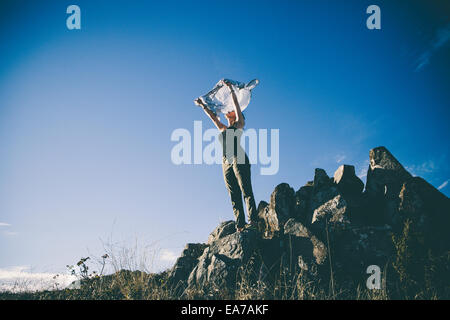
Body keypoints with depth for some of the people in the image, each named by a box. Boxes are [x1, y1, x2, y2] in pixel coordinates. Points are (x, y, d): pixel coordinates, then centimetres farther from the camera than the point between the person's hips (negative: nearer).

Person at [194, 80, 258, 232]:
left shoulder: (239, 124, 14)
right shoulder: (223, 129, 29)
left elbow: (237, 105, 9)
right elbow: (212, 116, 36)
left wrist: (231, 89, 8)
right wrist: (202, 105, 41)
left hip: (238, 159, -6)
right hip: (226, 162, 6)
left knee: (246, 190, -14)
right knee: (234, 195, -3)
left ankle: (252, 220, -20)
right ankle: (240, 225, -8)